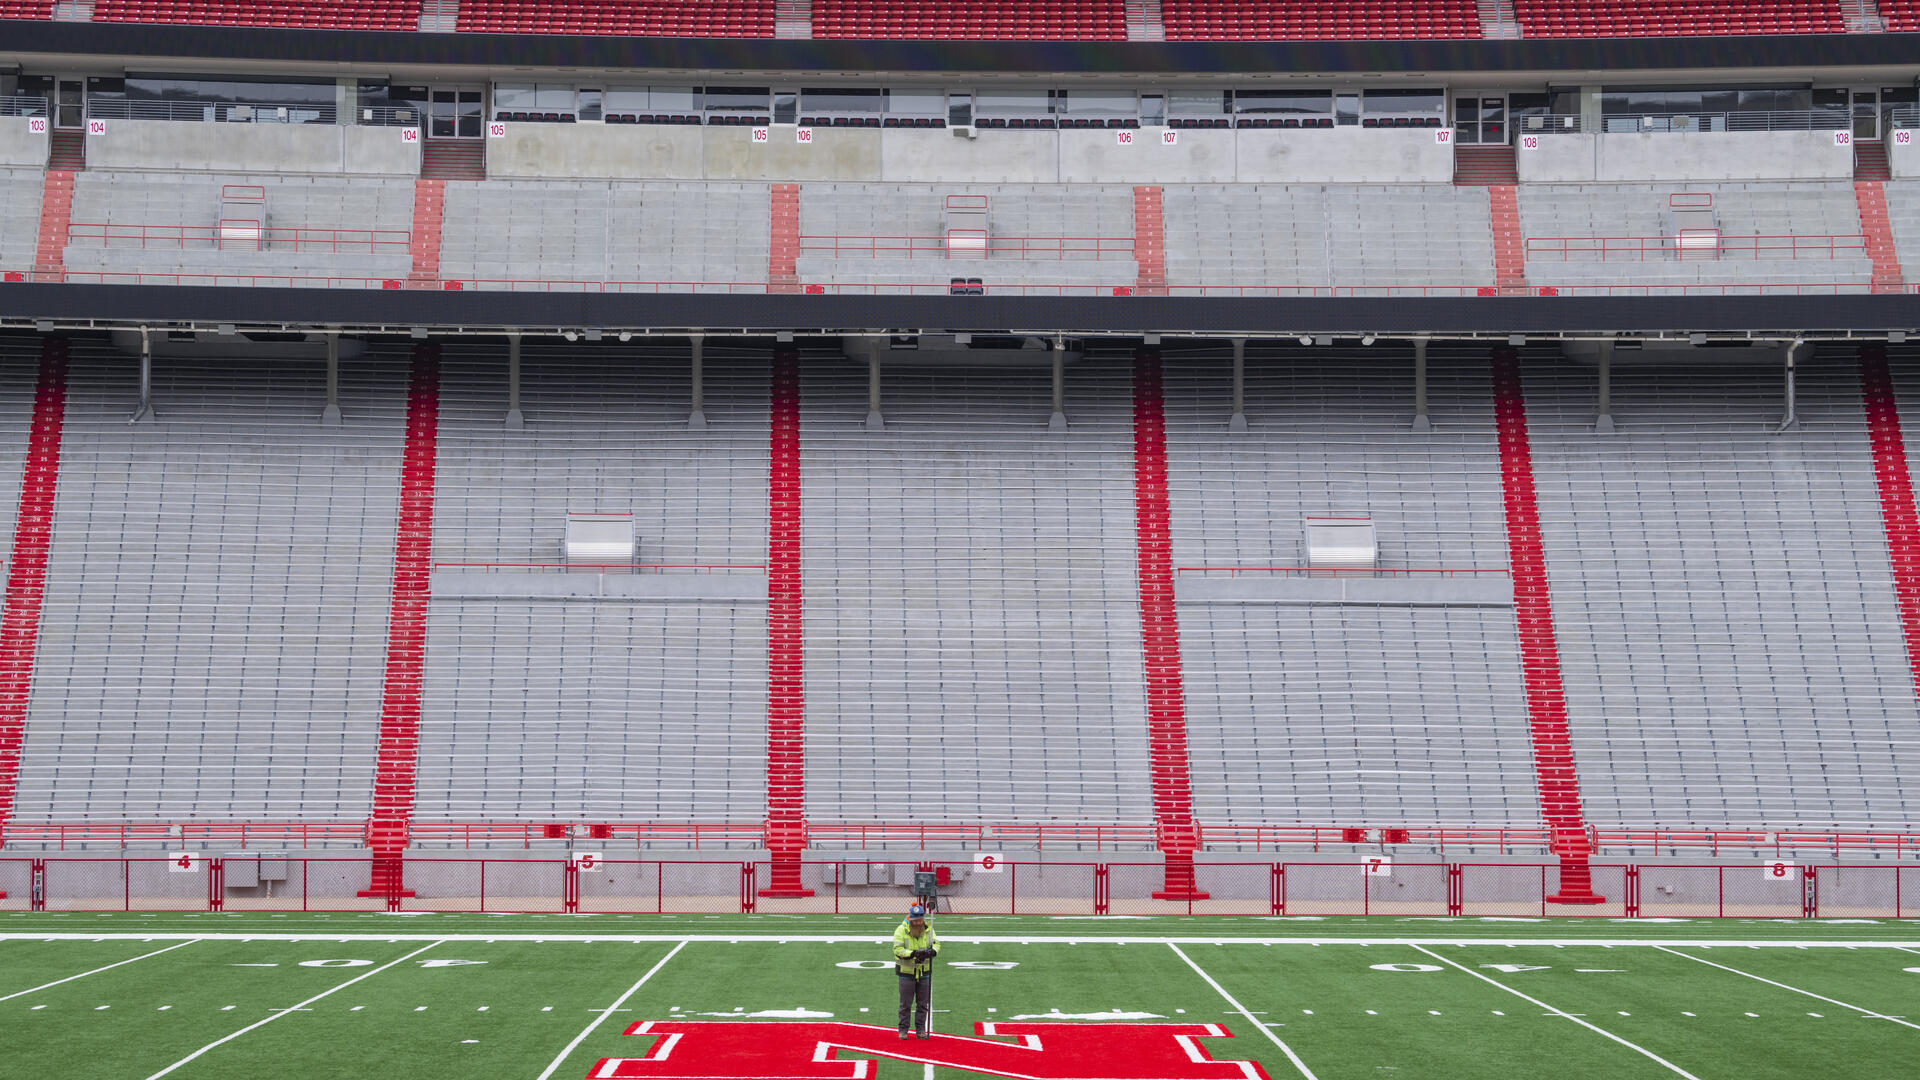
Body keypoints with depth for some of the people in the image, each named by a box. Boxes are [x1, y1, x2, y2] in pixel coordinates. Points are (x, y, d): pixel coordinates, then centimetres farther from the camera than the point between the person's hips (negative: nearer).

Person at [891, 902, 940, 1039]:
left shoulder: (928, 929, 0)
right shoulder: (901, 930, -11)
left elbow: (936, 944, -3)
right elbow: (897, 949, -18)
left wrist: (931, 951, -27)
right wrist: (913, 953, -33)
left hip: (924, 972, 3)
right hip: (907, 972, -3)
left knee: (923, 1004, 9)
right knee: (905, 1004, 3)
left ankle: (920, 1030, 21)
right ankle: (903, 1030, 16)